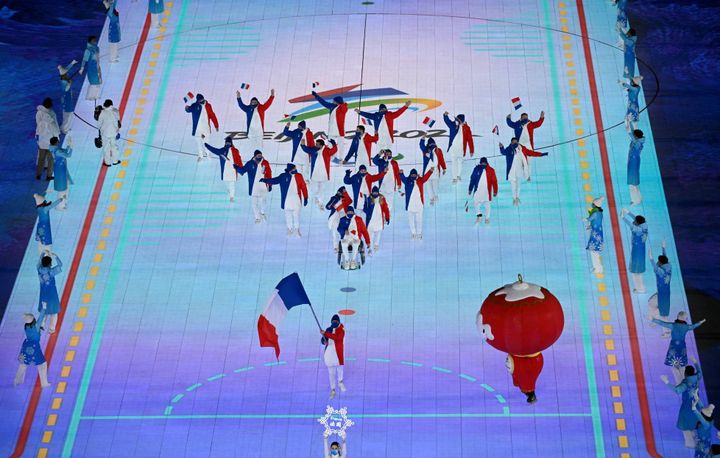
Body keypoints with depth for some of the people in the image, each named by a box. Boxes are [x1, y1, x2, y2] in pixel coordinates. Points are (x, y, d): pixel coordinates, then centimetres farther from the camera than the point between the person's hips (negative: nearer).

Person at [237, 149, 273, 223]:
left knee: (263, 201, 12)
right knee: (254, 203, 0)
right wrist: (237, 168, -31)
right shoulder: (250, 163, -5)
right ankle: (257, 217, 12)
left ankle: (262, 212, 40)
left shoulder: (265, 163, 0)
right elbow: (243, 170, -10)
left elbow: (269, 173, 5)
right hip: (254, 186, -2)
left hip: (263, 186, 2)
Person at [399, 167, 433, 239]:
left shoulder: (420, 180, 5)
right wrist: (401, 173, -39)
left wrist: (430, 171, -29)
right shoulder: (407, 181, 2)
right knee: (411, 220, 4)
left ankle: (419, 234, 11)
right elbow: (403, 178, -16)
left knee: (419, 220, 3)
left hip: (419, 204, 0)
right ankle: (413, 233, 12)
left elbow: (425, 177, -10)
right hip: (410, 204, 0)